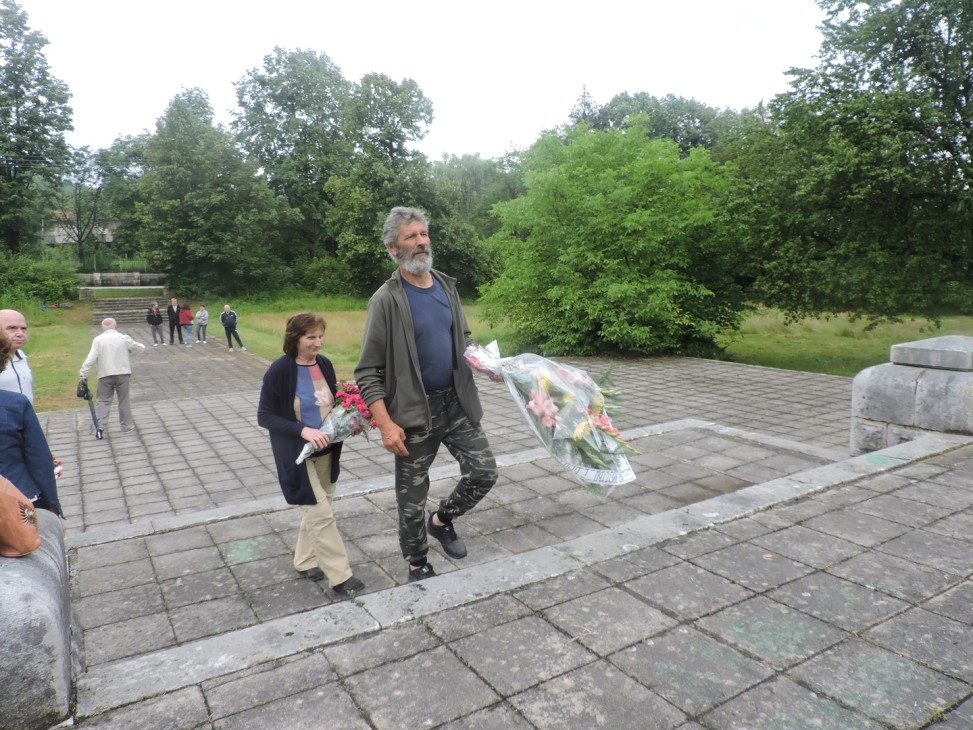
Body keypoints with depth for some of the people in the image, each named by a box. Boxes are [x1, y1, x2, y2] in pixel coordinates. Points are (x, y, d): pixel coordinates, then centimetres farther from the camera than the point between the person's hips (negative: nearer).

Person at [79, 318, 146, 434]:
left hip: (105, 375, 0)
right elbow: (140, 348, 11)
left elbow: (90, 358, -9)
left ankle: (102, 425, 0)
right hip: (122, 373, 0)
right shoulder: (124, 338, -1)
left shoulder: (98, 340, -2)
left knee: (103, 400, 11)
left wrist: (83, 374, -5)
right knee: (124, 401, 9)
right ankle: (126, 426, 15)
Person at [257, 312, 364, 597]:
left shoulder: (324, 364, -1)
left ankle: (305, 561, 36)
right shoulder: (279, 371, -17)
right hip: (297, 455, -6)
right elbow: (265, 416, -14)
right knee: (321, 514, -4)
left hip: (326, 451, 6)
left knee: (316, 509, 17)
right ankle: (340, 575, 8)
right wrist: (302, 430, -26)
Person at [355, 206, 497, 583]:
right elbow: (367, 372, -12)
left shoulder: (447, 286, 5)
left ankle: (442, 519, 31)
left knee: (484, 472, 4)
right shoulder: (386, 300, -13)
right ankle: (417, 565, 31)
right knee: (412, 495, 9)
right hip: (413, 412, -5)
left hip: (456, 403, 5)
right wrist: (386, 423, -20)